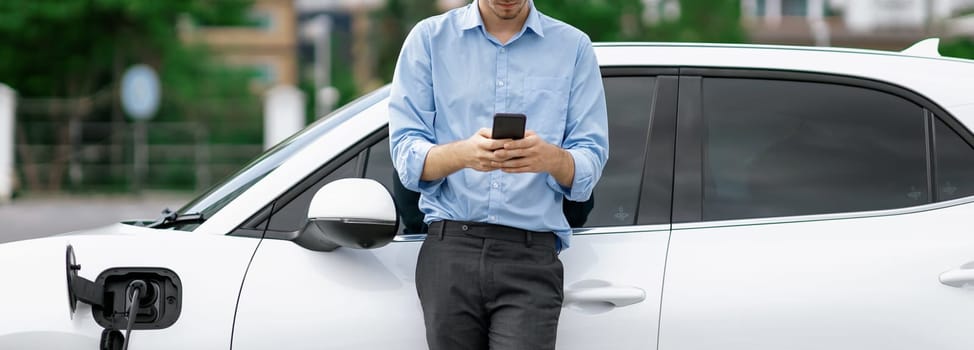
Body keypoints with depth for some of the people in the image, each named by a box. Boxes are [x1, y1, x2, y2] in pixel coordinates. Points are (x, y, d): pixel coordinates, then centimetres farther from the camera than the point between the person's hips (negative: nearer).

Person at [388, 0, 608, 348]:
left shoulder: (574, 46, 9)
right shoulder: (430, 38, 8)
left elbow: (590, 164, 4)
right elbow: (406, 155, 0)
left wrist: (551, 158, -20)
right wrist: (465, 154, -21)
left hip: (531, 257, -1)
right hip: (450, 252, 1)